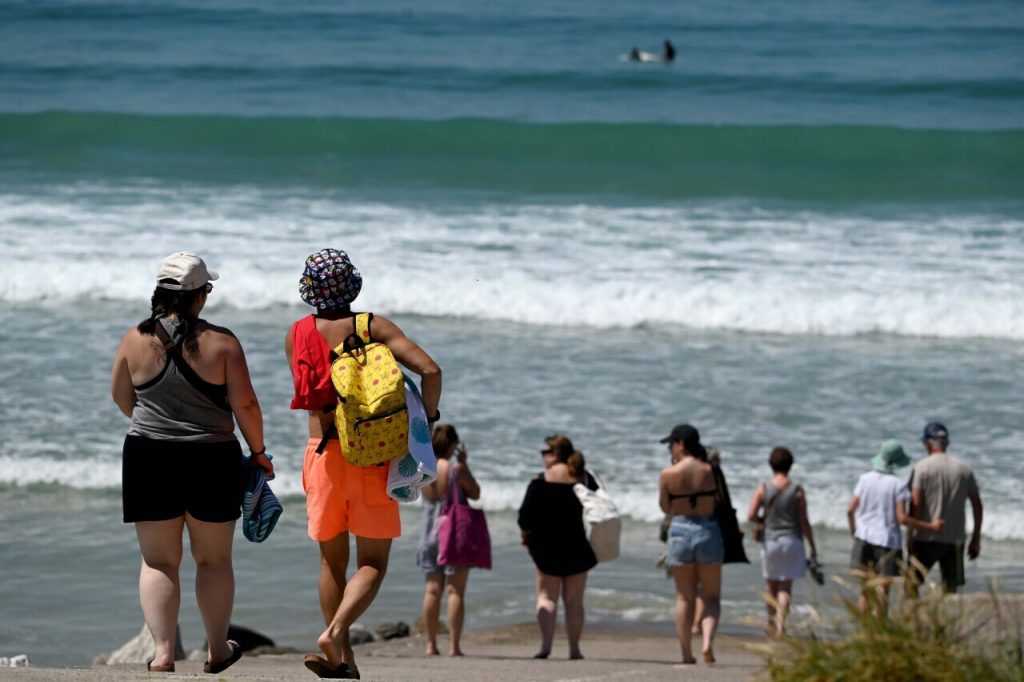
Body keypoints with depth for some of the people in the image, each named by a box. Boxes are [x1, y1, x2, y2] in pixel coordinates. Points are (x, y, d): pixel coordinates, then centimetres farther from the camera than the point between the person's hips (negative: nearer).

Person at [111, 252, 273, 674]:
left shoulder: (136, 341, -4)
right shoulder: (221, 343, -10)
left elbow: (120, 395, 9)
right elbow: (245, 405, -10)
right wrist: (258, 452, 6)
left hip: (150, 460, 1)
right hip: (212, 460, -1)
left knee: (158, 561, 7)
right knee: (214, 559, 15)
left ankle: (162, 651, -3)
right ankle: (217, 651, 24)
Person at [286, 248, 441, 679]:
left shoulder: (296, 335, 3)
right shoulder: (375, 328, -5)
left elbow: (308, 398, 10)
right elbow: (430, 370, -14)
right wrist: (428, 418, 0)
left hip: (322, 451, 3)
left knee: (332, 561, 15)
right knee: (373, 563, 2)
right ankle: (335, 633, -21)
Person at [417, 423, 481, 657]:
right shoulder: (456, 469, -13)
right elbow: (475, 493, -1)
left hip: (430, 533, 4)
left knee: (432, 589, 8)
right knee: (456, 590, -2)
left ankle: (431, 644, 7)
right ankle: (454, 645, -6)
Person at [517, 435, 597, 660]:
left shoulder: (541, 482, -11)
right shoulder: (586, 479, 1)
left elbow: (526, 515, -12)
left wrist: (526, 532, 7)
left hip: (547, 546, -3)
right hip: (578, 547, 3)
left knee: (547, 596, 3)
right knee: (574, 600, 9)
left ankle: (546, 643, -11)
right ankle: (574, 648, 7)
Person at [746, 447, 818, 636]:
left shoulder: (763, 489, -5)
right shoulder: (797, 490, -6)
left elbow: (751, 516, -8)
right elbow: (804, 522, -6)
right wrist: (813, 547, 2)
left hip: (770, 540, 1)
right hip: (792, 541, -1)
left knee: (771, 585, 17)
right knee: (786, 586, 2)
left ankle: (772, 621, 26)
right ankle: (781, 622, -13)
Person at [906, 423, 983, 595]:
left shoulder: (921, 468, -6)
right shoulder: (964, 469, 5)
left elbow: (916, 504, -12)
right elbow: (977, 505, 7)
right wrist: (976, 539, 14)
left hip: (927, 538, -4)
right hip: (955, 538, 4)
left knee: (912, 583, 5)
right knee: (950, 588, 8)